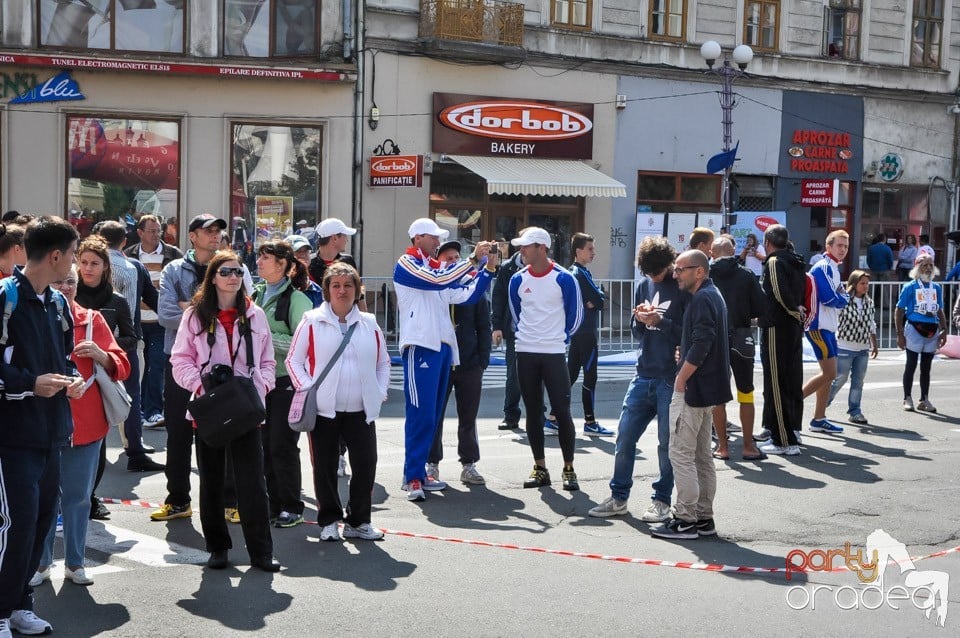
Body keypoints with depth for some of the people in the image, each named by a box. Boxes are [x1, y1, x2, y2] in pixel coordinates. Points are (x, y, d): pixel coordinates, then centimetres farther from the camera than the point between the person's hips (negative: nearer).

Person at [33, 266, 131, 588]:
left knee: (78, 495, 9)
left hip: (85, 423, 2)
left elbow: (122, 366, 5)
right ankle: (41, 563, 15)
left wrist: (100, 355, -14)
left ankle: (74, 562, 20)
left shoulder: (92, 320, 6)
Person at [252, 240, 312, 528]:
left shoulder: (296, 299, -10)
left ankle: (292, 508, 9)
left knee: (283, 445, -3)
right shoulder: (257, 295, 11)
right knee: (265, 444, 9)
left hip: (286, 382, -7)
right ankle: (275, 504, 20)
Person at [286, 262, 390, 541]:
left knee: (366, 465, -1)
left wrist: (380, 392, 6)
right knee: (325, 468, 4)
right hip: (324, 410, -2)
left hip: (361, 410, 2)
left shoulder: (369, 324, 10)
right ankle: (329, 521, 19)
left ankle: (358, 521, 14)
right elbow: (293, 360, 3)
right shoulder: (312, 322, 1)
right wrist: (307, 389, -8)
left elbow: (383, 362, 19)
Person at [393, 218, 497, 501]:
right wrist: (474, 259, -15)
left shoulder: (435, 267, 21)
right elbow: (438, 280, -18)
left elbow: (466, 295, 14)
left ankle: (420, 473, 14)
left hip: (441, 346, 8)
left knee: (433, 414, 9)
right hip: (420, 345, -8)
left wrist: (489, 269, 4)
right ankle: (412, 478, -11)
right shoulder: (406, 264, -2)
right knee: (420, 413, -12)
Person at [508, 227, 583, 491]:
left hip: (554, 354, -3)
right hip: (525, 354, 3)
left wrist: (559, 338, 8)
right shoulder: (518, 280, 3)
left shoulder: (564, 279, -7)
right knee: (533, 412, 8)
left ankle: (569, 469, 7)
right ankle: (540, 468, 17)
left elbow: (575, 315, 4)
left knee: (562, 411, -4)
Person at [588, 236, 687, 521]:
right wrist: (639, 320, -5)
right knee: (625, 436, 7)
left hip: (672, 379, -6)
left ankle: (662, 500, 16)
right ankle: (618, 497, 18)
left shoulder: (684, 287, -7)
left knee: (667, 443, 4)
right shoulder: (645, 284, 10)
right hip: (644, 375, 6)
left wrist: (660, 322, -18)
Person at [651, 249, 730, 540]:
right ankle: (703, 517, 19)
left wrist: (681, 379, -17)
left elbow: (700, 346, -24)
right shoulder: (712, 295, 17)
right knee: (701, 455, 14)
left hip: (694, 388, -11)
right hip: (706, 388, 11)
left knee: (681, 453, -6)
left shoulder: (702, 299, -16)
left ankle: (685, 520, -4)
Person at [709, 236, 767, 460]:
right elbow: (760, 307, -4)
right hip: (741, 339, 1)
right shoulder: (747, 274, -3)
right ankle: (749, 446, 12)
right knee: (746, 394, 10)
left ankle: (722, 447, 10)